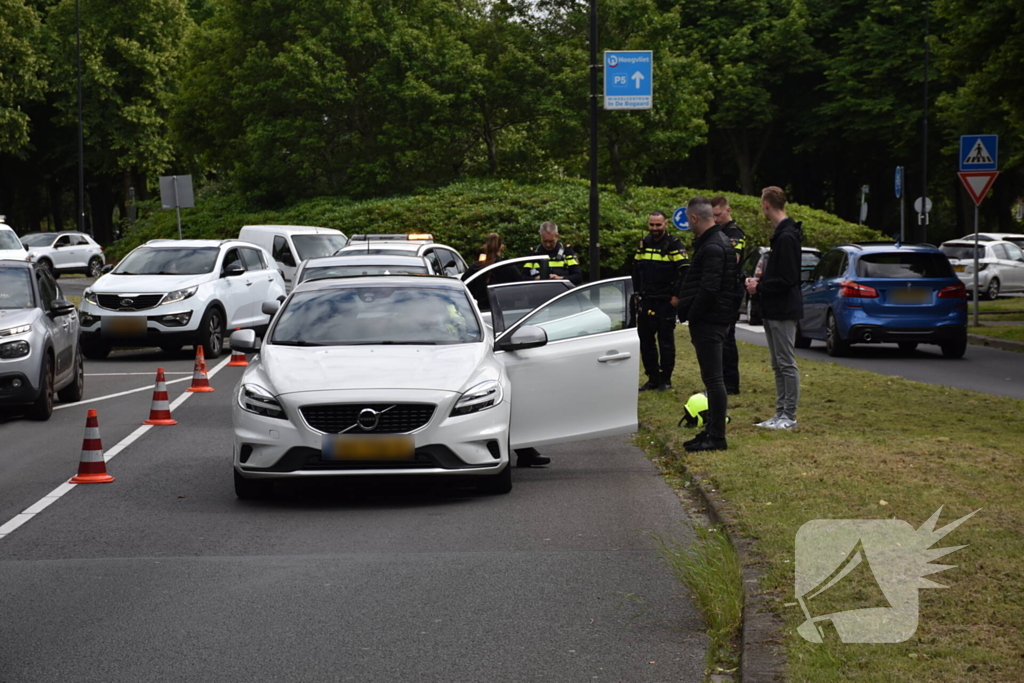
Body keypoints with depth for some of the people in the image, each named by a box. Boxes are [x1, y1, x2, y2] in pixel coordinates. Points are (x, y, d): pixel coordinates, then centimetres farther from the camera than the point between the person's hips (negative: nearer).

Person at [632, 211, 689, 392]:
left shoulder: (674, 244, -9)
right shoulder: (644, 244, 10)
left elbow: (685, 271, -13)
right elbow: (636, 270, 20)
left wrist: (677, 295, -15)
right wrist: (637, 293, 14)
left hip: (666, 302, -6)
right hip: (646, 301, 6)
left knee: (666, 341, -1)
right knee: (645, 340, 8)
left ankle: (666, 379, 7)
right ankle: (653, 378, 16)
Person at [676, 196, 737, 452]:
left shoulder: (712, 247, -18)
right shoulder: (718, 241, 16)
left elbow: (708, 289, -25)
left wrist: (691, 315, -14)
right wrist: (690, 313, 15)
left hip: (709, 322, -11)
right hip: (714, 318, 11)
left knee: (713, 378, -7)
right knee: (712, 377, 15)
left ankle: (717, 437, -5)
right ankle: (711, 431, 23)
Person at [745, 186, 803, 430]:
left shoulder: (786, 237, -18)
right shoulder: (781, 234, 14)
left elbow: (787, 279, -23)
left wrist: (759, 287, -13)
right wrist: (761, 280, 8)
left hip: (784, 310, -11)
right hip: (774, 309, 11)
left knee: (787, 363, -5)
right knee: (778, 365, 13)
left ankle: (789, 416, -2)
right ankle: (781, 413, 18)